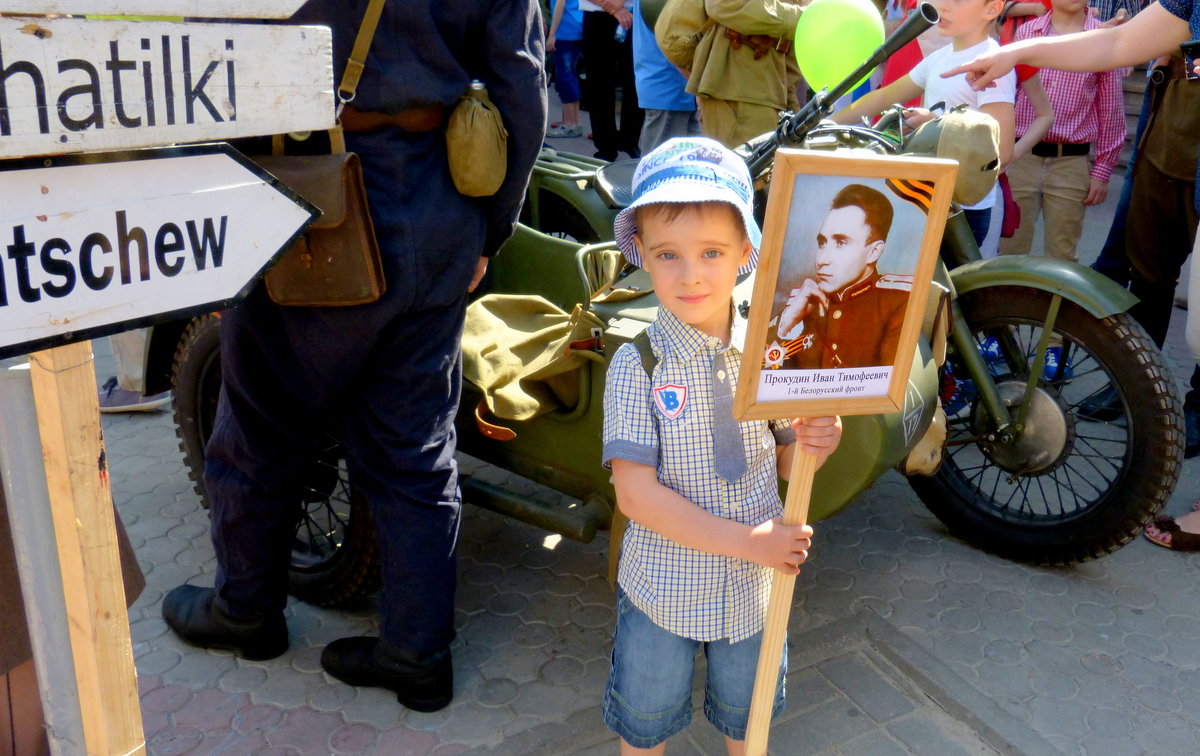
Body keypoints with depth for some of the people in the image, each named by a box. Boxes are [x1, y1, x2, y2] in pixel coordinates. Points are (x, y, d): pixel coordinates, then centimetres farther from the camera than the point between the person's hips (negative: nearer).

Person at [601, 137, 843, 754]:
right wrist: (745, 541, -25)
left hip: (754, 586, 3)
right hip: (664, 588, -2)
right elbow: (636, 494, -21)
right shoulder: (638, 366, -19)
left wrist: (815, 444, -20)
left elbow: (783, 463, 3)